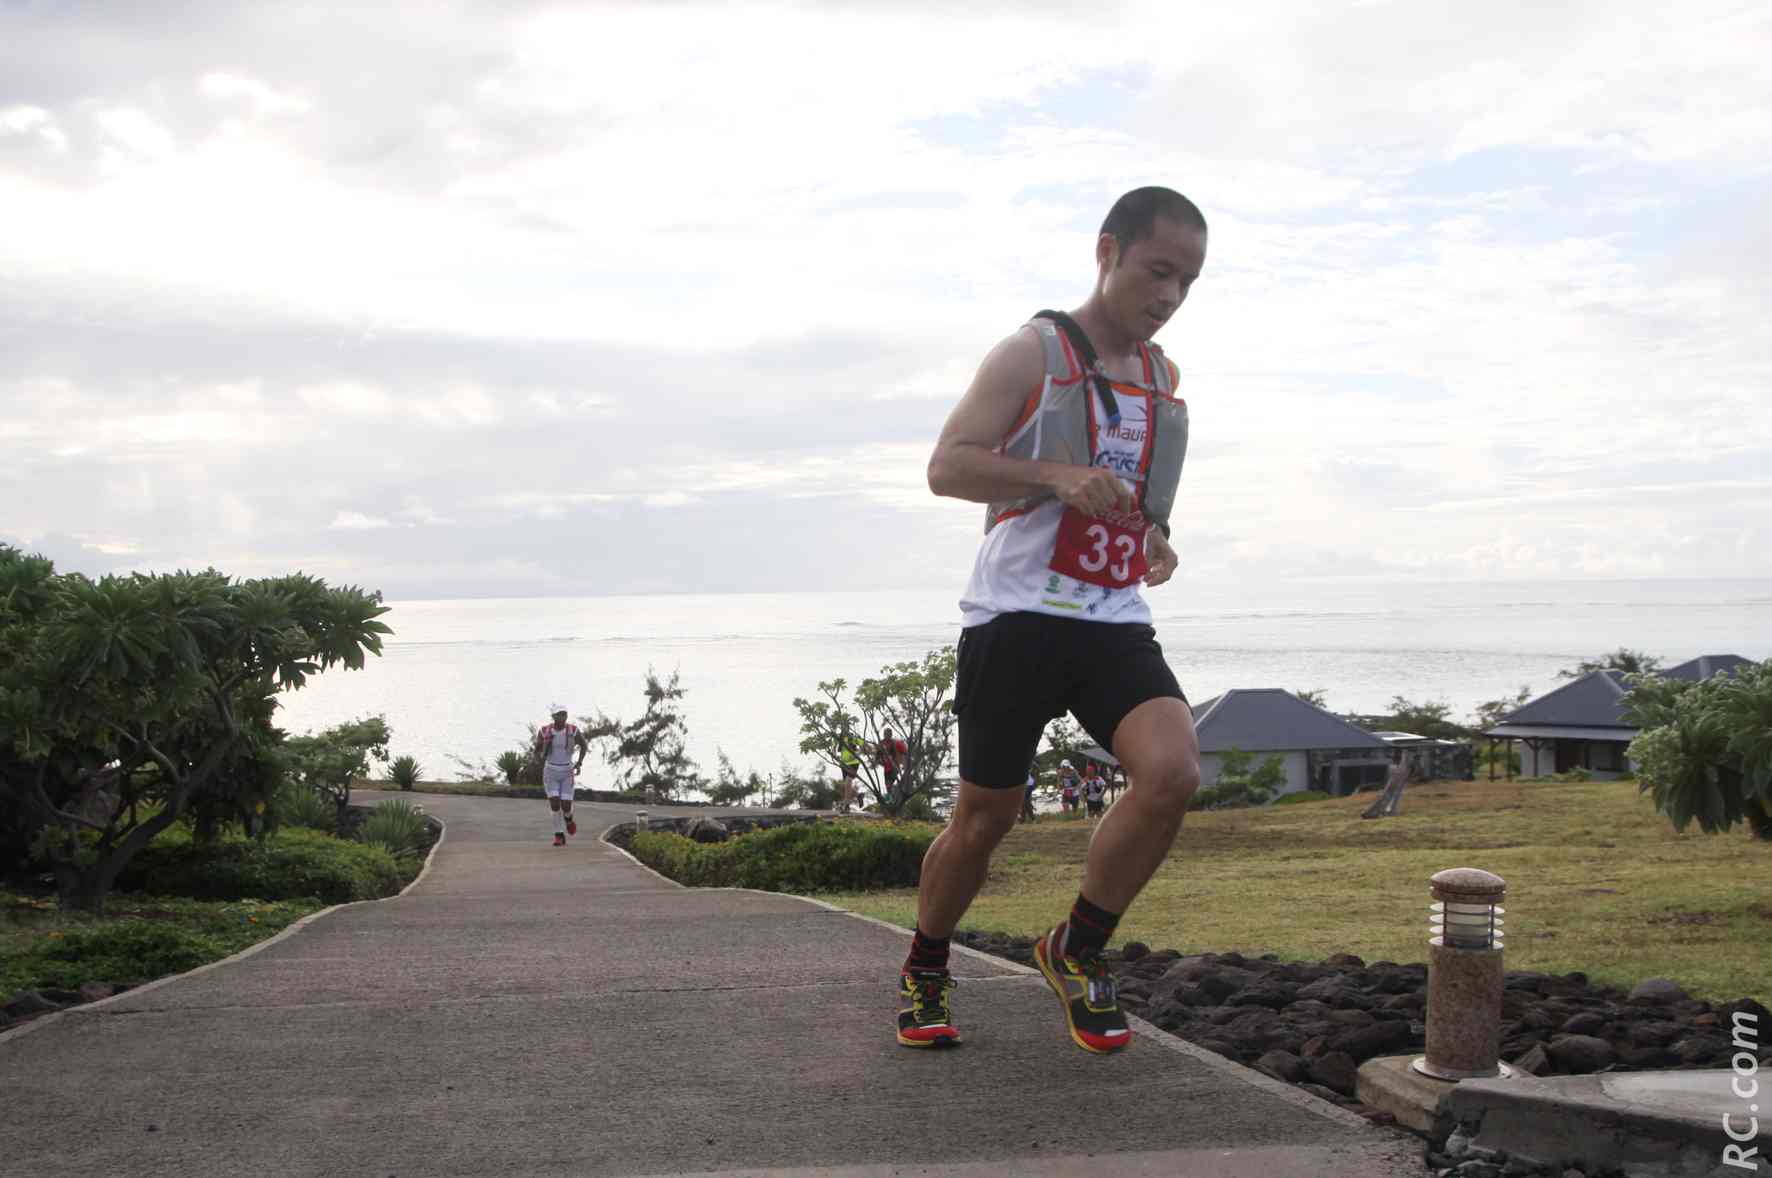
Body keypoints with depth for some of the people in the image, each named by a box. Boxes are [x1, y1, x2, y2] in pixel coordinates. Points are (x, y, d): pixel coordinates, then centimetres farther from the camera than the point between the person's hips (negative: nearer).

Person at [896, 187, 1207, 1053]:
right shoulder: (1032, 355, -2)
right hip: (1016, 617, -5)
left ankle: (1077, 951, 2)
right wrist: (1058, 476, -24)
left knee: (1172, 773, -20)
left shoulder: (1162, 376, 17)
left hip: (1115, 622, 5)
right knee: (983, 818, 1)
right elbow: (946, 467, -10)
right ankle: (925, 973, 28)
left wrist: (1156, 540, 10)